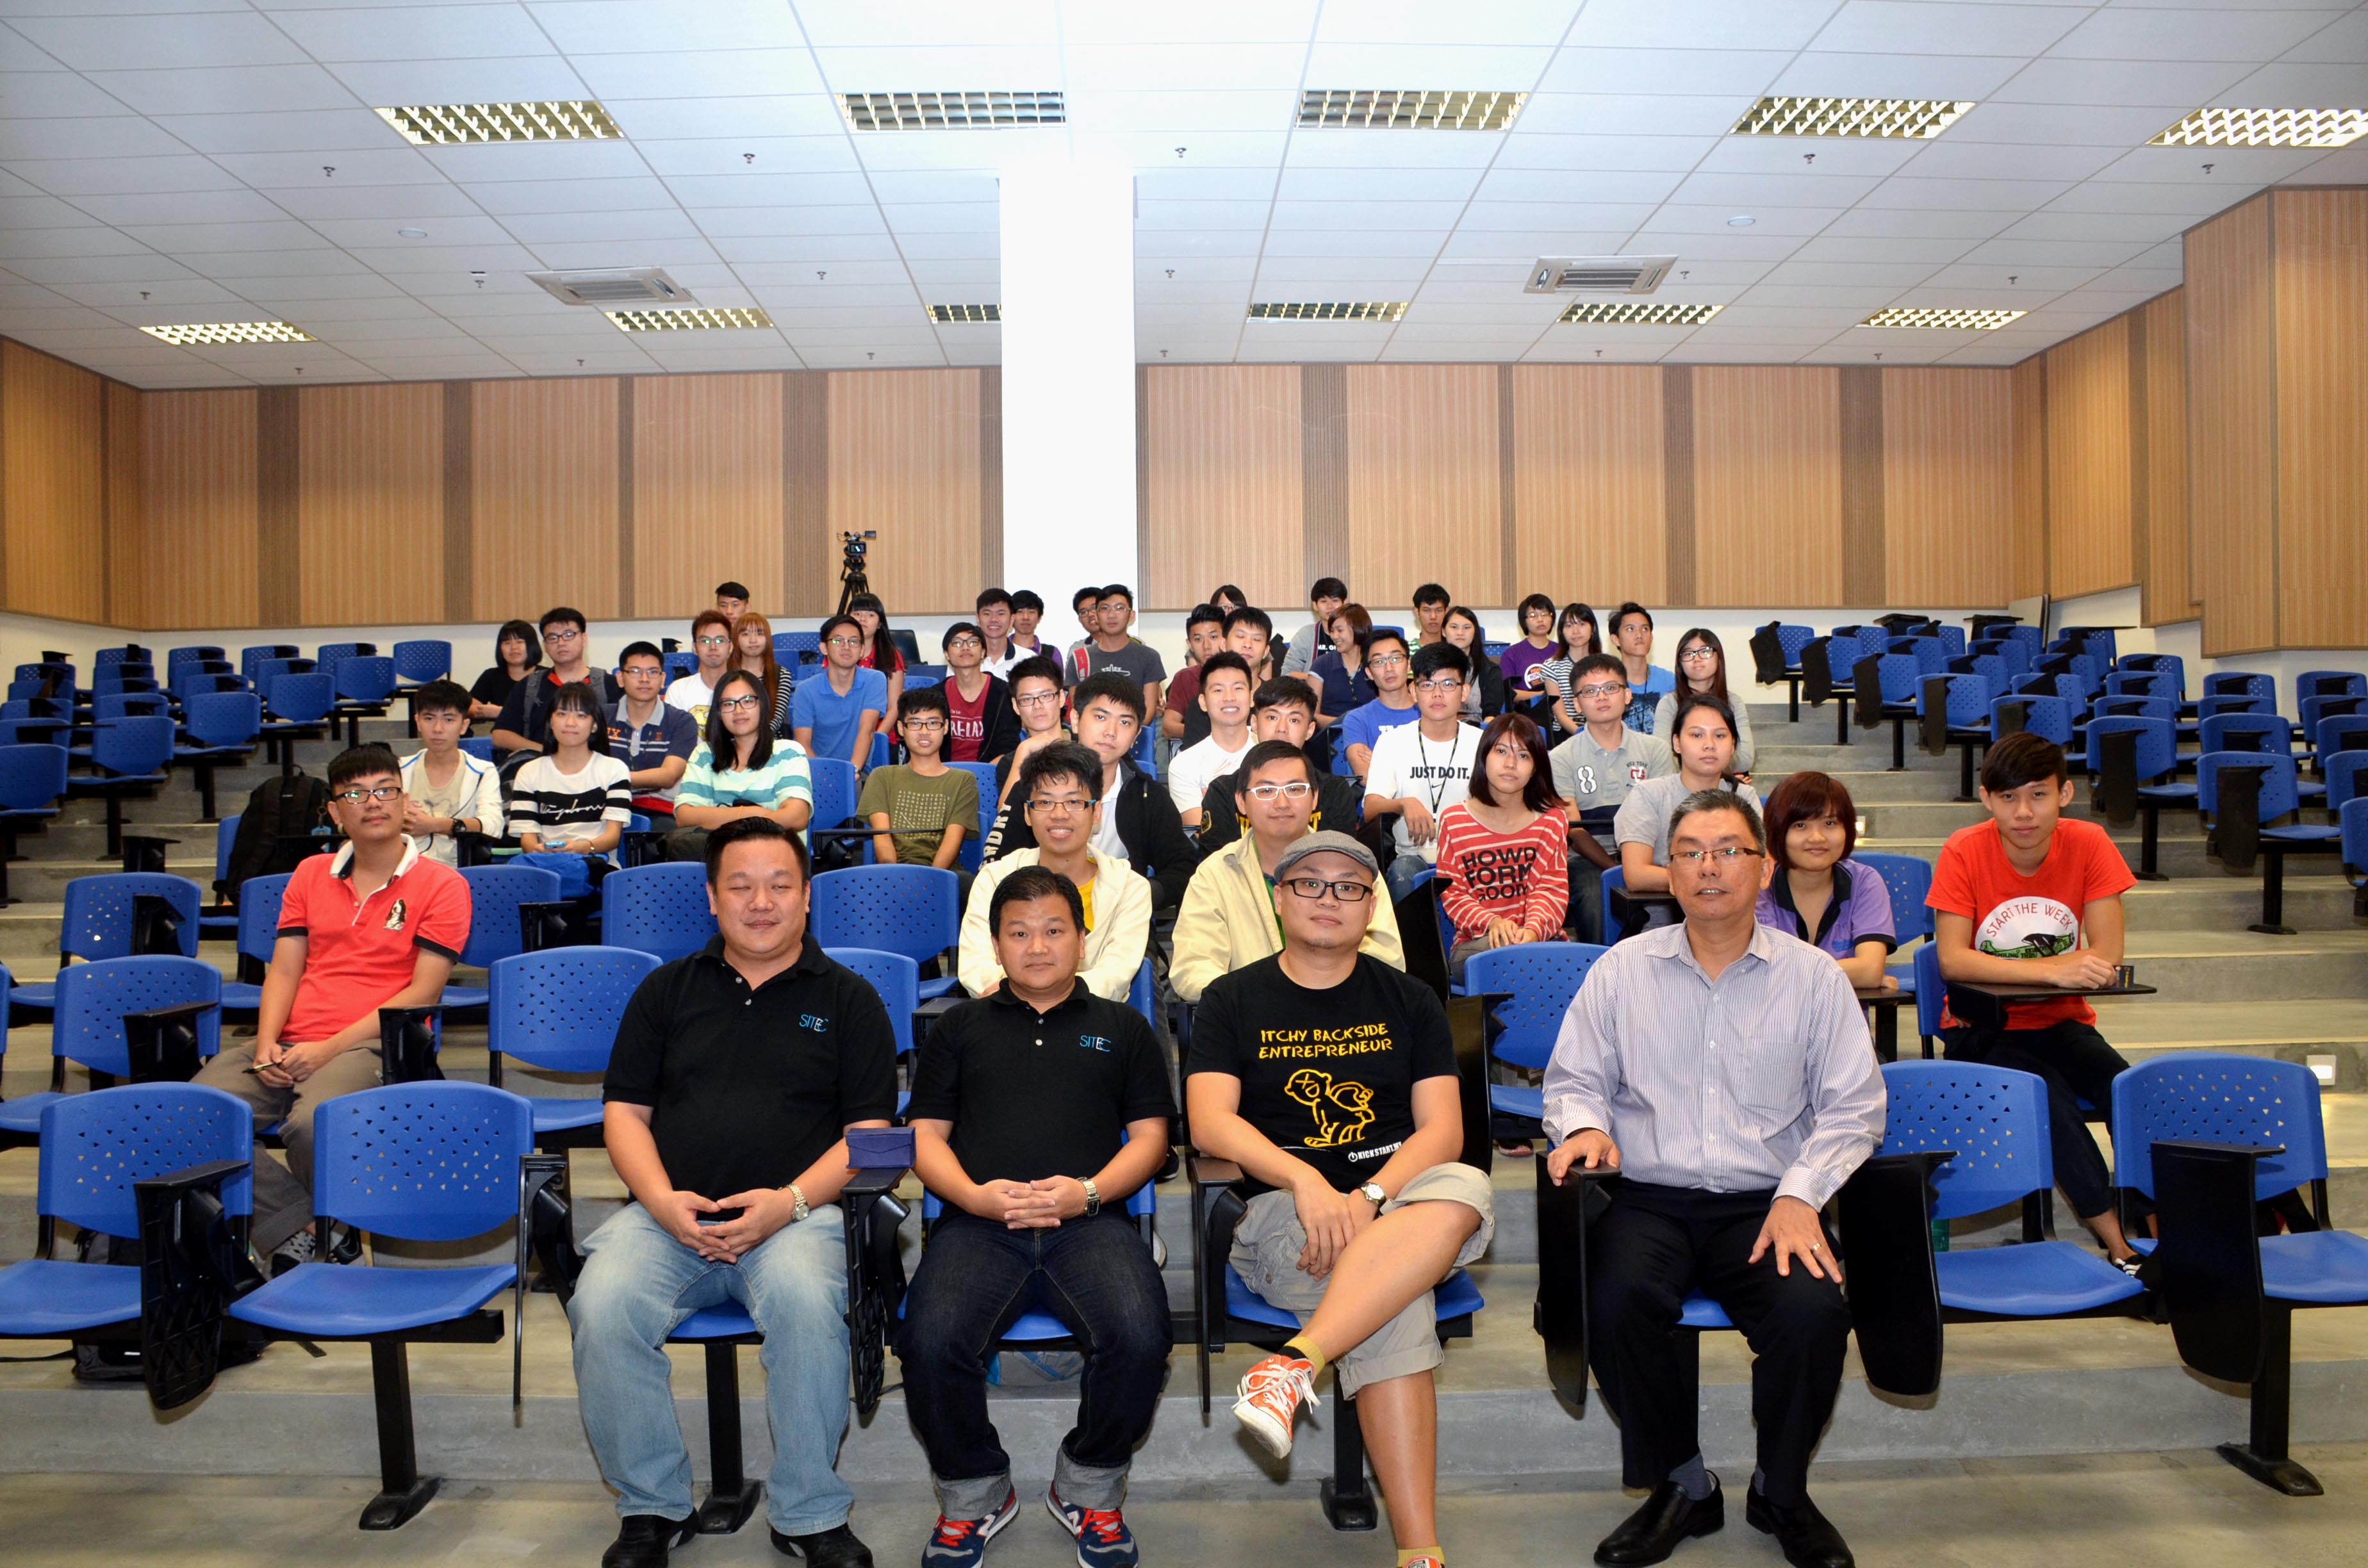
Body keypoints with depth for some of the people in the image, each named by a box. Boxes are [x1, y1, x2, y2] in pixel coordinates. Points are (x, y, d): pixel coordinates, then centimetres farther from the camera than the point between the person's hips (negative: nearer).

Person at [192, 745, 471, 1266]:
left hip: (372, 1044, -5)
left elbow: (422, 992, -5)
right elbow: (283, 970, 15)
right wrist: (266, 1045, -4)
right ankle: (297, 1231, -12)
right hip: (287, 1046, 6)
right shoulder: (310, 874, 20)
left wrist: (330, 1047, -12)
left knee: (310, 1123, -35)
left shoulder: (441, 885, 1)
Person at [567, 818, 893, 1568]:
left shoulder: (847, 997, 10)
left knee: (806, 1300, -34)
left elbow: (869, 1132, 4)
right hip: (669, 1215, 3)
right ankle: (652, 1508, -4)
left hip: (797, 1213, -2)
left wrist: (790, 1201, -13)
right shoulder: (668, 989, 17)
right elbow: (625, 1111, 12)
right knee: (602, 1305, -26)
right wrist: (663, 1201, -7)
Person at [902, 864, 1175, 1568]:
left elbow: (1150, 1135, 14)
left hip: (1090, 1221, 0)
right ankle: (973, 1495, 1)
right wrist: (974, 1195, -5)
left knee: (1139, 1337, -30)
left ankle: (1089, 1491, 0)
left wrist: (1088, 1191, -6)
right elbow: (926, 1135, 16)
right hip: (978, 1221, 1)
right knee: (931, 1340, -29)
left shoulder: (1121, 1027, 22)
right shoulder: (961, 1027, 24)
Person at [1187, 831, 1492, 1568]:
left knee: (1467, 1191, -36)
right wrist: (1307, 1181, -22)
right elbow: (1210, 1122, -4)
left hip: (1399, 1198, 2)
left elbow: (1442, 1129, 4)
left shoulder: (1409, 1001, 15)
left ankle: (1296, 1363, -42)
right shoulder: (1232, 1001, 10)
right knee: (1395, 1314, -34)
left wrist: (1368, 1198, -17)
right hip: (1279, 1212, -2)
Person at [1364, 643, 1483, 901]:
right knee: (1402, 872, -34)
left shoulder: (1481, 744, 9)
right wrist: (1404, 804, -31)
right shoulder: (1392, 741, 6)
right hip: (1414, 854, 0)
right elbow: (1369, 810, -7)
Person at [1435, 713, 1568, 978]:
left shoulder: (1552, 821, 8)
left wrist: (1533, 929, -22)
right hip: (1475, 944, 0)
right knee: (1501, 948, -36)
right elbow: (1451, 892, 3)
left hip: (1539, 939, 1)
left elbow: (1552, 889, 1)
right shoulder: (1453, 821, 5)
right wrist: (1492, 922, -17)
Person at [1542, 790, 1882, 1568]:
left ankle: (1781, 1493, 3)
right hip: (1649, 1202, 0)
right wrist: (1582, 1123, -11)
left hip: (1766, 1204, 0)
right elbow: (1574, 1077, 13)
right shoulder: (1622, 970, 9)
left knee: (1814, 1314, -29)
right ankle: (1682, 1486, -3)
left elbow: (1852, 1108, 4)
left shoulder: (1814, 976, 8)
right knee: (1614, 1302, -30)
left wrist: (1800, 1194, -10)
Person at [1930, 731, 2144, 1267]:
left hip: (2063, 1023, 3)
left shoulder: (2088, 845, -7)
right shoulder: (1964, 851, -13)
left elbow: (2106, 958, -13)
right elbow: (1952, 961, -22)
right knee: (2047, 1095, -28)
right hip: (1983, 1029, -2)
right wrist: (2052, 970, -32)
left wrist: (2007, 969, -20)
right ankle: (2121, 1244, -18)